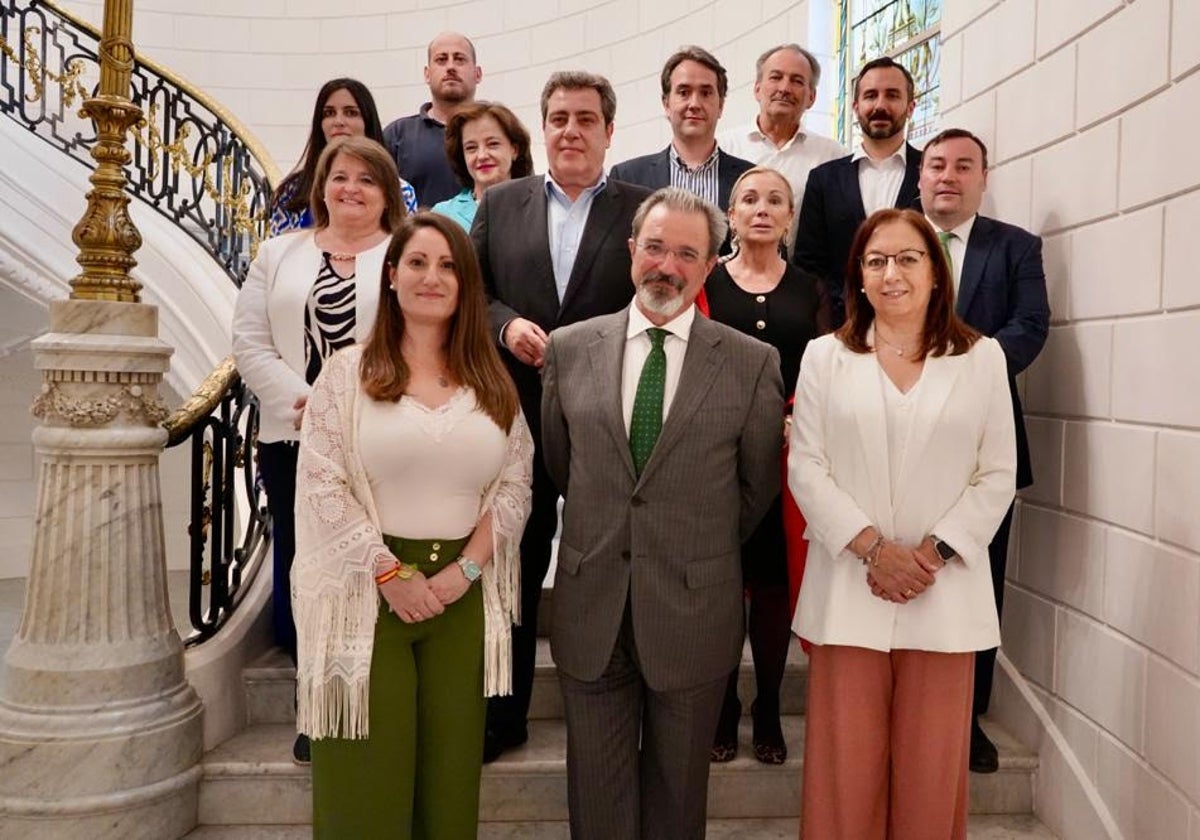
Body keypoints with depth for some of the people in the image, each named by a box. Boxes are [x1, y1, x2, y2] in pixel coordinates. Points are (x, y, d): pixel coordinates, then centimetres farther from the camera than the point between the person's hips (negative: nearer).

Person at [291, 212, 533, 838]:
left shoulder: (492, 382, 8)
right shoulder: (347, 372, 0)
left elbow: (515, 485, 4)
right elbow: (322, 486, -7)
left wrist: (464, 569, -8)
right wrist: (390, 571, -12)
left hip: (462, 593, 3)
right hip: (367, 590, -2)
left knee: (450, 768, 11)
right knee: (368, 773, 6)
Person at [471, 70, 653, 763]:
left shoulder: (643, 209, 2)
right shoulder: (500, 205, 11)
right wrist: (507, 324, -10)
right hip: (519, 416, 2)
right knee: (514, 571, 11)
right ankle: (503, 713, 27)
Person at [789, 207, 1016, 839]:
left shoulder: (982, 358, 6)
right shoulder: (825, 356, 5)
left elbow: (998, 475, 4)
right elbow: (806, 467, 0)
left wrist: (934, 553, -8)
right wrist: (873, 548, -11)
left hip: (944, 591, 1)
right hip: (849, 590, 0)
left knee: (932, 764, 8)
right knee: (847, 763, 5)